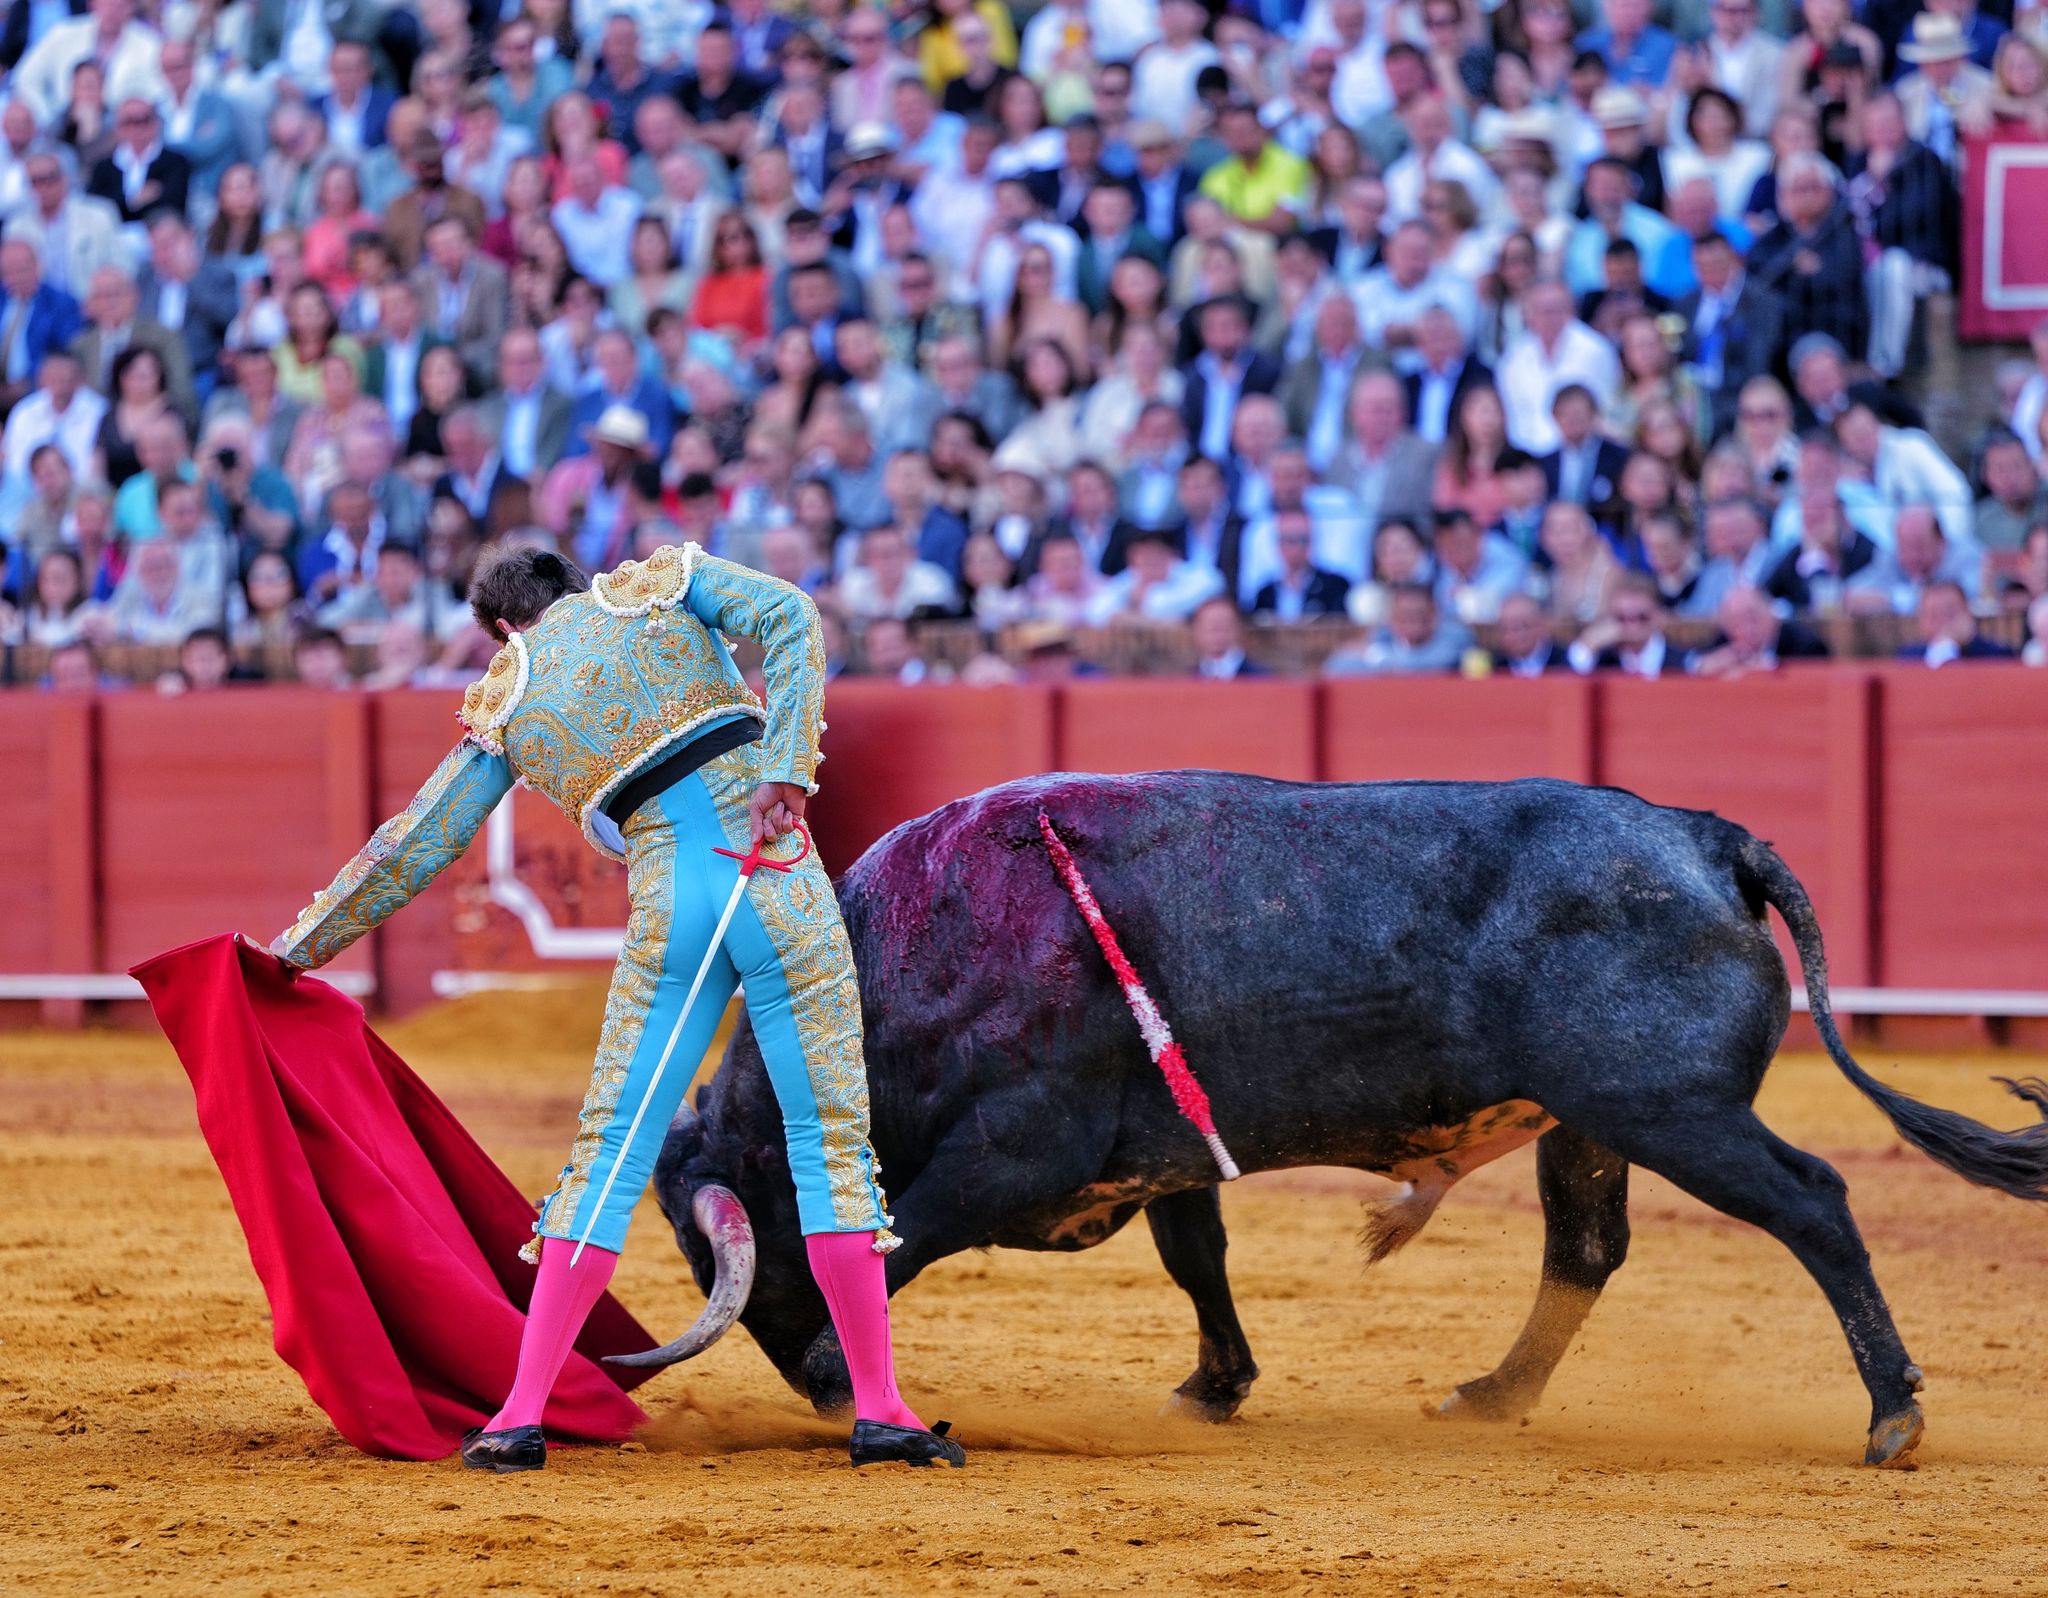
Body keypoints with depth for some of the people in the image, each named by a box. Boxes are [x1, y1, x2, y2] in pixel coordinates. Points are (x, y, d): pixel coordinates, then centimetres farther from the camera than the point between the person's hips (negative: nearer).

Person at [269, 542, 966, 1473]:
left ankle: (520, 1415, 2)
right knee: (831, 1142, 4)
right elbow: (788, 619, -5)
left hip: (666, 904, 1)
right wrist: (786, 771, -11)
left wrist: (302, 946, 27)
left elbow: (413, 847, 16)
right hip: (778, 883, -1)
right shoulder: (653, 585, 12)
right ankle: (878, 1410, 1)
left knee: (611, 1154, 8)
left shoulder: (503, 698, 14)